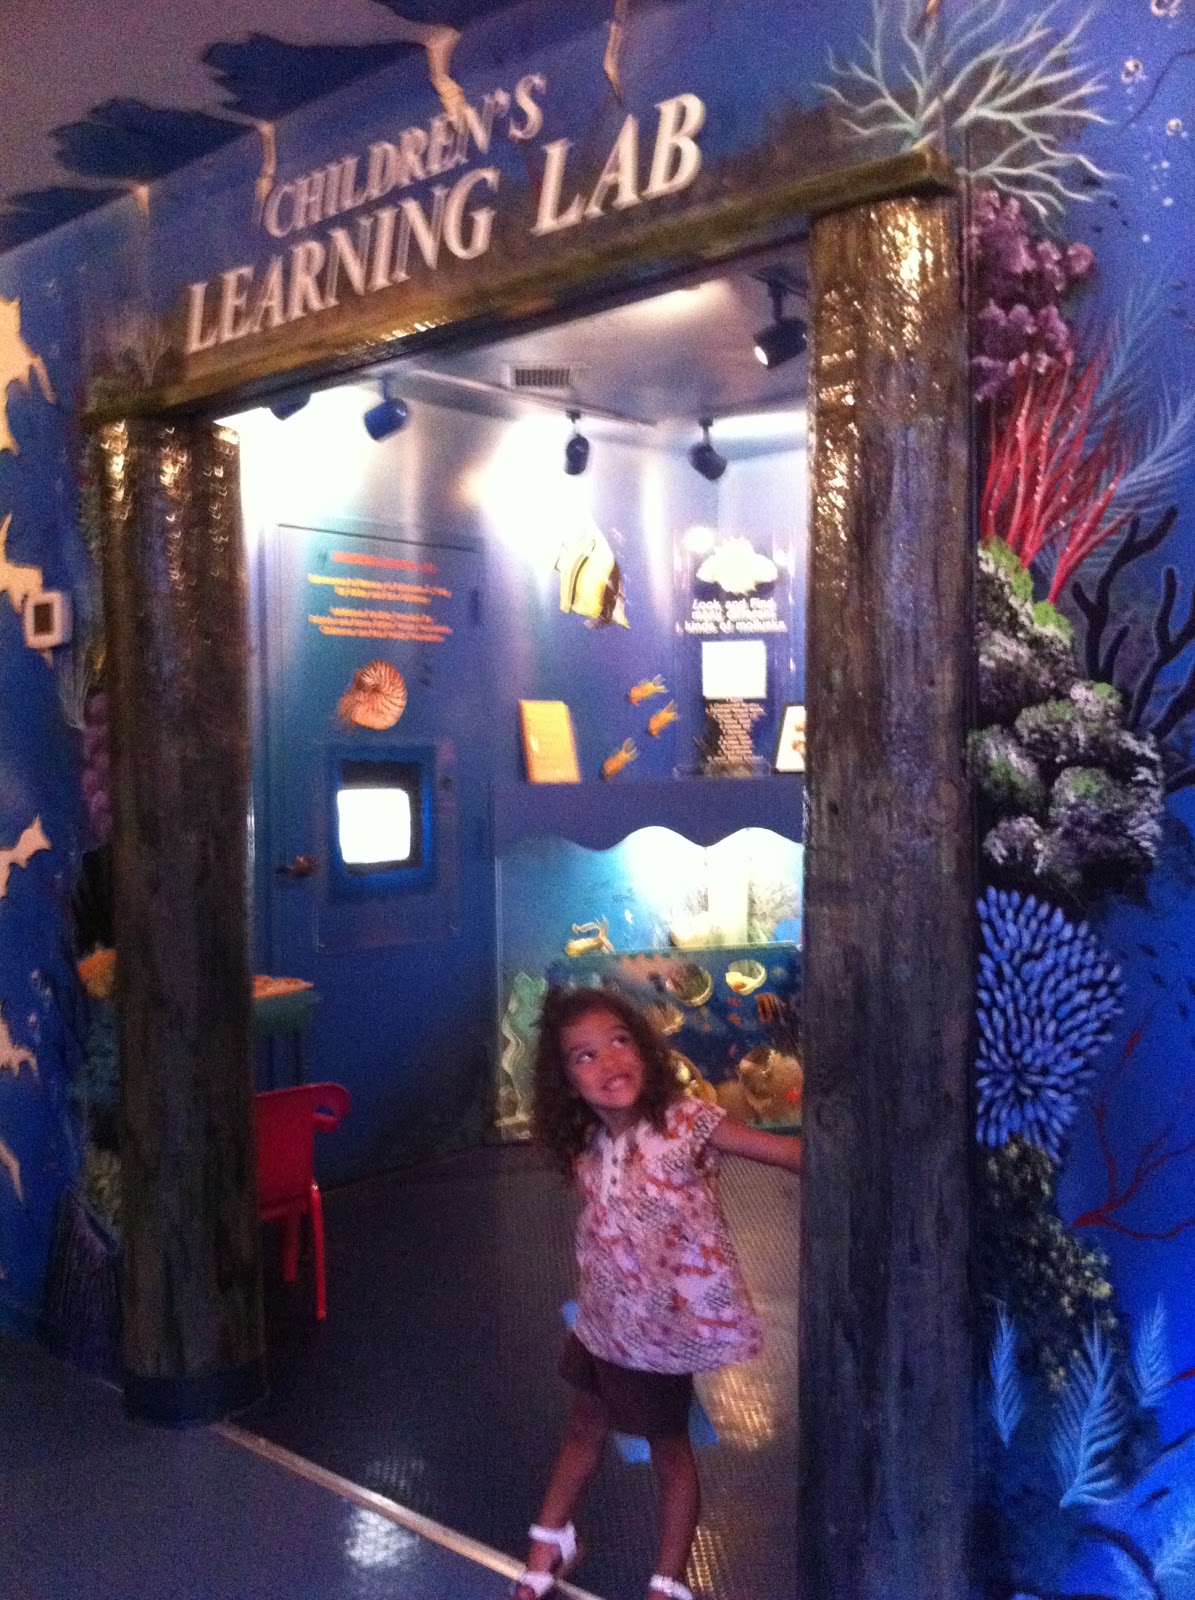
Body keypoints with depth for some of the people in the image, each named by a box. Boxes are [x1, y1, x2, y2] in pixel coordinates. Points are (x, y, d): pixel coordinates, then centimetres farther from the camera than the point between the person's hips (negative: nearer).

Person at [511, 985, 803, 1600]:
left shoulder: (686, 1122, -24)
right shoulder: (586, 1146, -6)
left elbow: (792, 1151, -29)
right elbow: (598, 1234, 4)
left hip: (667, 1324, -6)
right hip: (606, 1321, 6)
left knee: (668, 1448, 14)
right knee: (584, 1429, 25)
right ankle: (549, 1547, 48)